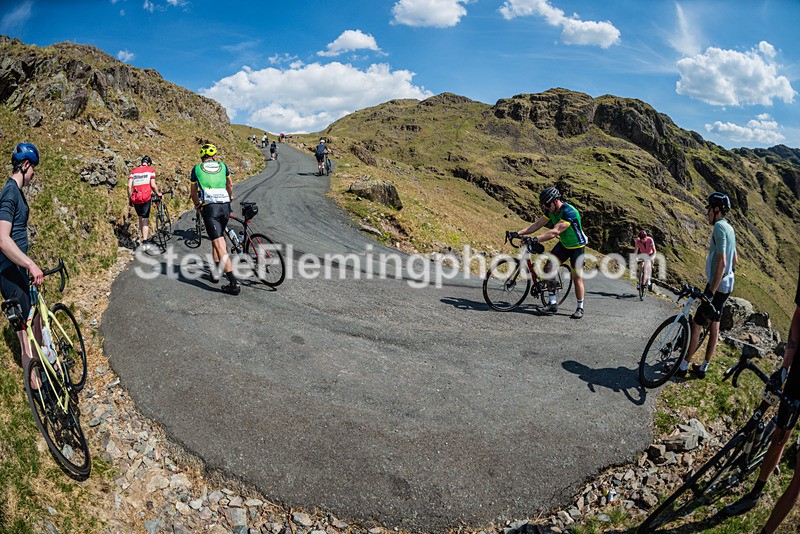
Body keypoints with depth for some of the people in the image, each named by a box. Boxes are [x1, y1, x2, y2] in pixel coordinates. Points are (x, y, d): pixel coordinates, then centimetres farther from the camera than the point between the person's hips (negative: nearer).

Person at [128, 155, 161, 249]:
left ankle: (143, 239, 24)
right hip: (146, 197, -3)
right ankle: (145, 242, -8)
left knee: (140, 218, 19)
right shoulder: (150, 170, 4)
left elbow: (129, 186, 3)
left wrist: (129, 198, 11)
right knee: (145, 220, -1)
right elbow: (153, 185, -6)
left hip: (135, 199, 3)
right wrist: (158, 194, 11)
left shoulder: (134, 171, 12)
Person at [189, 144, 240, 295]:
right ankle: (215, 271, 29)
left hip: (210, 207, -3)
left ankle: (233, 283, -20)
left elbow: (194, 193, 23)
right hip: (225, 206, 4)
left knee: (219, 244, -11)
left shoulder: (196, 168, 13)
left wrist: (197, 204, 43)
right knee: (217, 238, 24)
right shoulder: (222, 166, 18)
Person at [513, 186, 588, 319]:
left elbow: (555, 232, -41)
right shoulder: (551, 210, -8)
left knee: (577, 278, -3)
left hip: (577, 246, -7)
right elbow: (537, 224, -8)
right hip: (563, 244, 7)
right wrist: (519, 233, -19)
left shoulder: (569, 212, -32)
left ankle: (580, 308, 15)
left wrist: (536, 239, -49)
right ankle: (553, 304, -6)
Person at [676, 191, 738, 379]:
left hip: (717, 285, -10)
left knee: (696, 324, -2)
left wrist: (711, 292, -27)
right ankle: (703, 367, 21)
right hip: (727, 284, 10)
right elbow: (735, 260, 22)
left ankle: (683, 366, 6)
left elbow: (721, 262, -26)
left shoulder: (719, 226, -18)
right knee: (714, 325, 13)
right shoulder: (729, 228, 13)